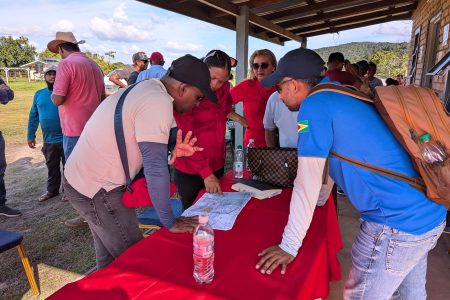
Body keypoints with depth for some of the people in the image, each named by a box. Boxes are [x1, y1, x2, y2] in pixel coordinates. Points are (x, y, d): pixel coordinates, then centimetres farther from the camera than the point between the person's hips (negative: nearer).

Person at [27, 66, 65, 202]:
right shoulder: (39, 94, 7)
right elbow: (33, 116, 11)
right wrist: (31, 135, 8)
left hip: (65, 138, -5)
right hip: (48, 140, 5)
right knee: (52, 167, 17)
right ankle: (52, 190, 32)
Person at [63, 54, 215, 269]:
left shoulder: (146, 87, 5)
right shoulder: (159, 102, -24)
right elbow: (155, 169, -26)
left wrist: (171, 153, -5)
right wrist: (170, 223, -17)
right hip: (95, 190, -10)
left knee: (109, 254, 25)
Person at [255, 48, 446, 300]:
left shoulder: (315, 106, -17)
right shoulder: (339, 96, 10)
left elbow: (307, 183, -19)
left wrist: (289, 247, -10)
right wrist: (318, 200, 32)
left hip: (397, 224, -9)